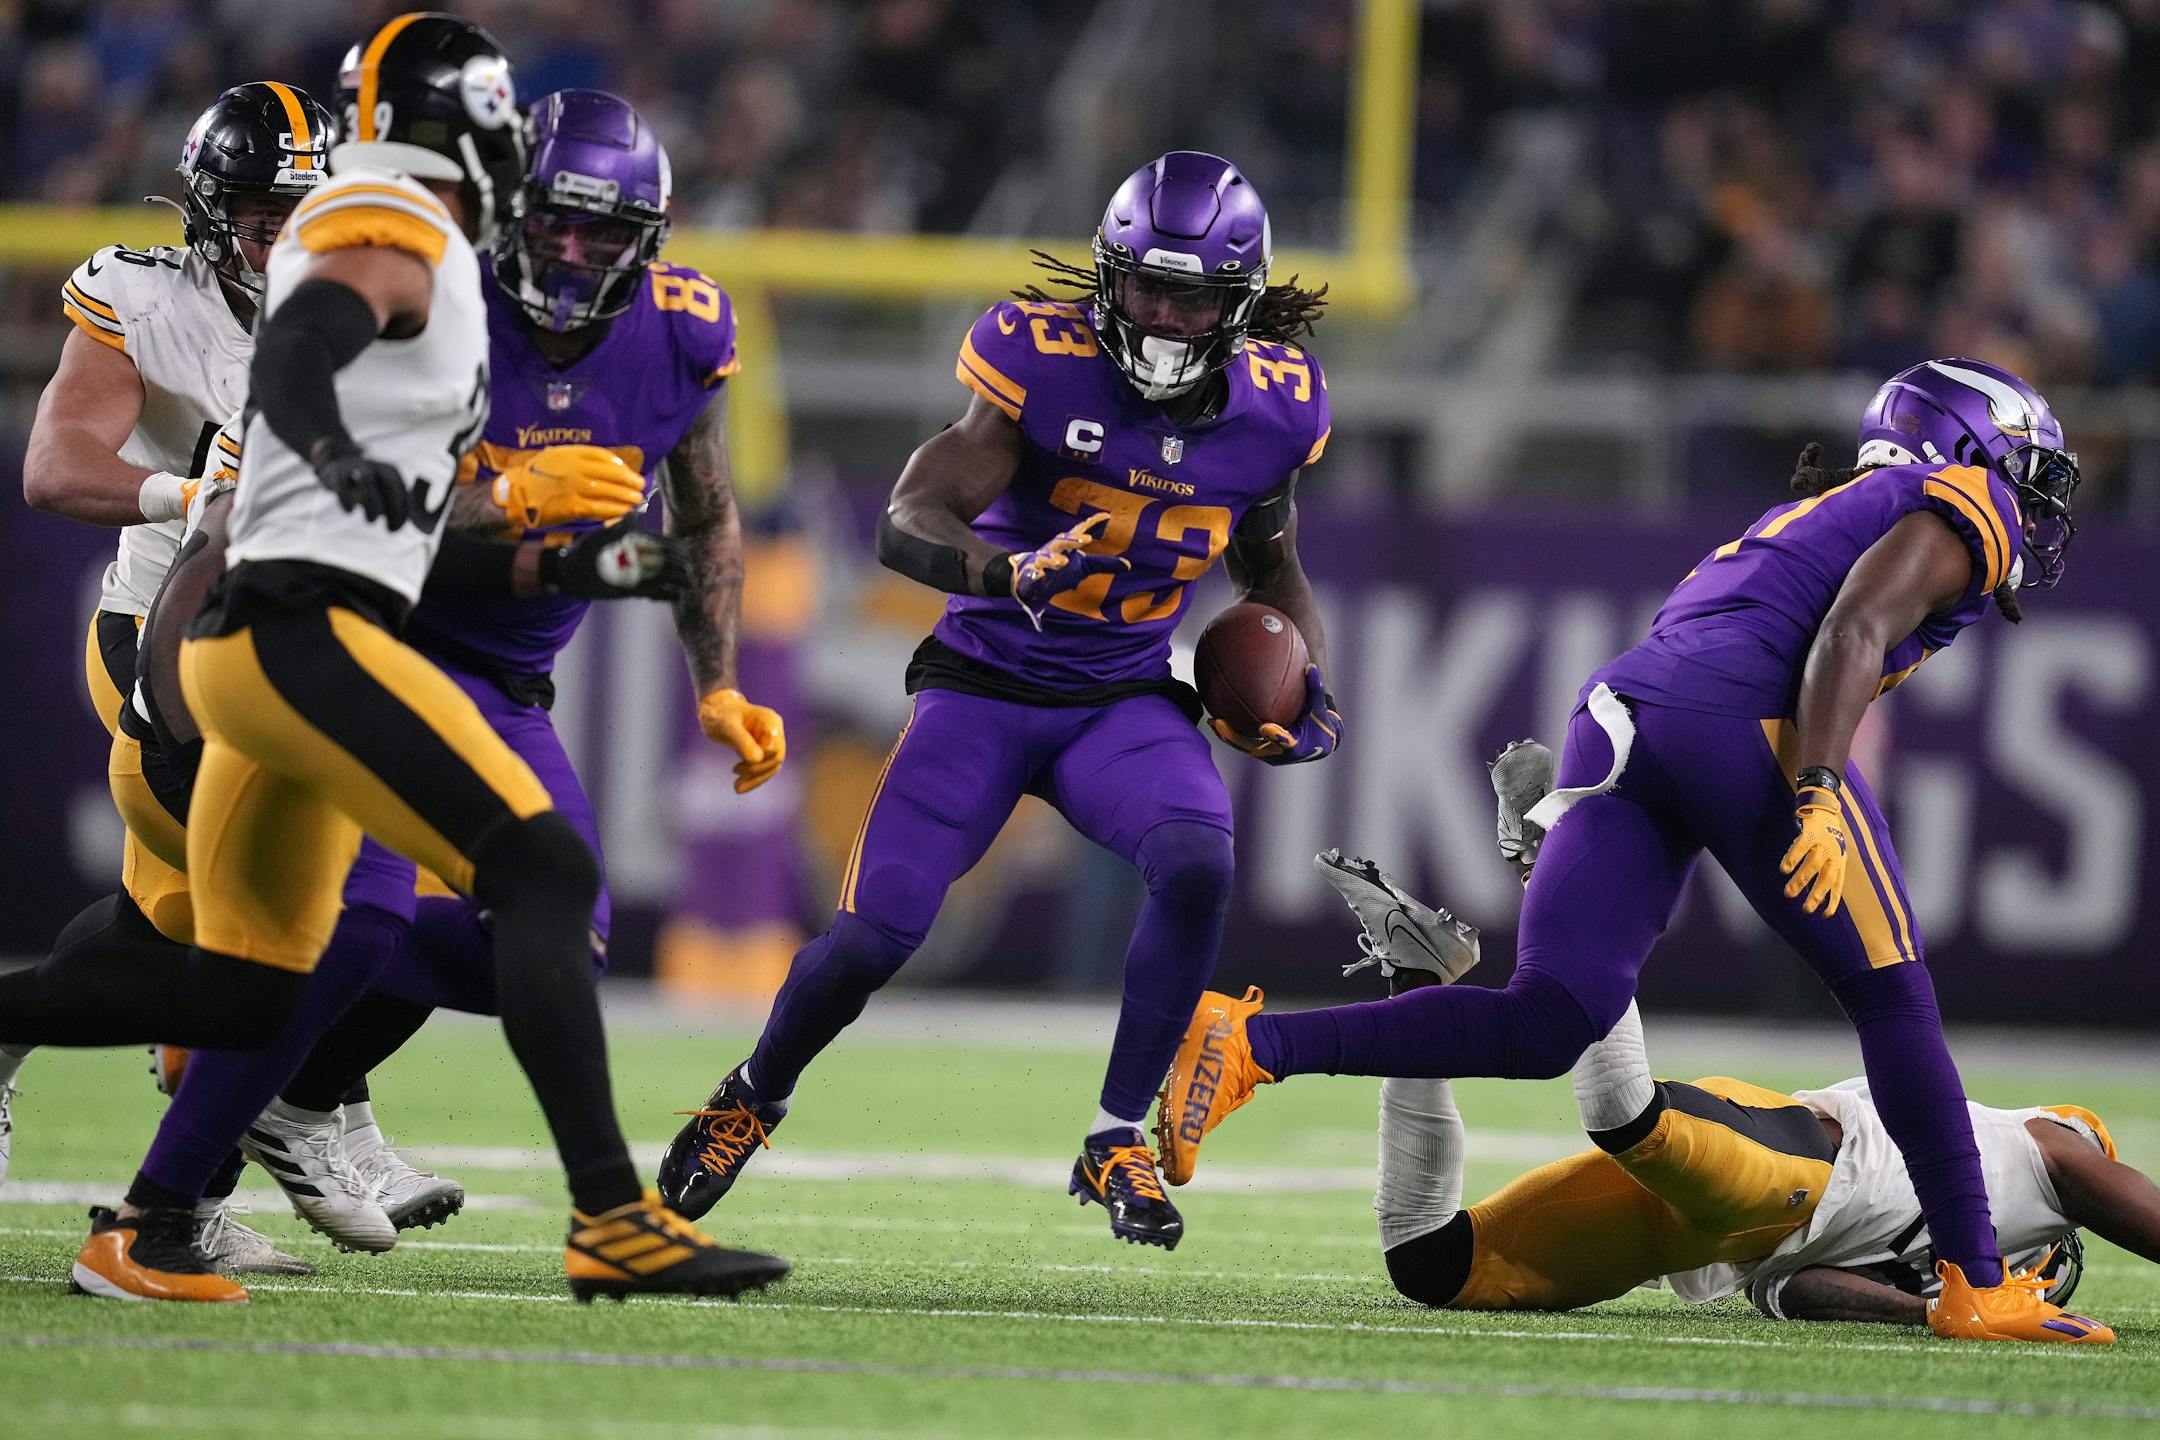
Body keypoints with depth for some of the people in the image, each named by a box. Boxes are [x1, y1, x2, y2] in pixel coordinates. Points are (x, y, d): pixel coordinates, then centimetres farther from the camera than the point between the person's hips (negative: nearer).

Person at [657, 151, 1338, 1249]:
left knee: (1197, 864, -28)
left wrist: (1309, 691, 0)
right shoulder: (1043, 360, -18)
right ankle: (754, 1097, 23)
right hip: (985, 689, -2)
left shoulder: (1270, 409, -4)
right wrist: (1010, 572, -44)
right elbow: (904, 527, -25)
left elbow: (1271, 571, 17)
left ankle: (1117, 1138, -14)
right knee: (876, 934, -9)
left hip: (1125, 701, 2)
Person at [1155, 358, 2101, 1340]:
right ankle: (1975, 1286, 2)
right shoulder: (1962, 507, 13)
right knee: (1893, 1002, 5)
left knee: (1541, 1028, -3)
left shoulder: (1805, 518, 38)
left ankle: (1251, 1045, -17)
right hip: (1740, 725, -7)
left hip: (1613, 728, 7)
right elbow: (1852, 632, -6)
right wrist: (1818, 797, -17)